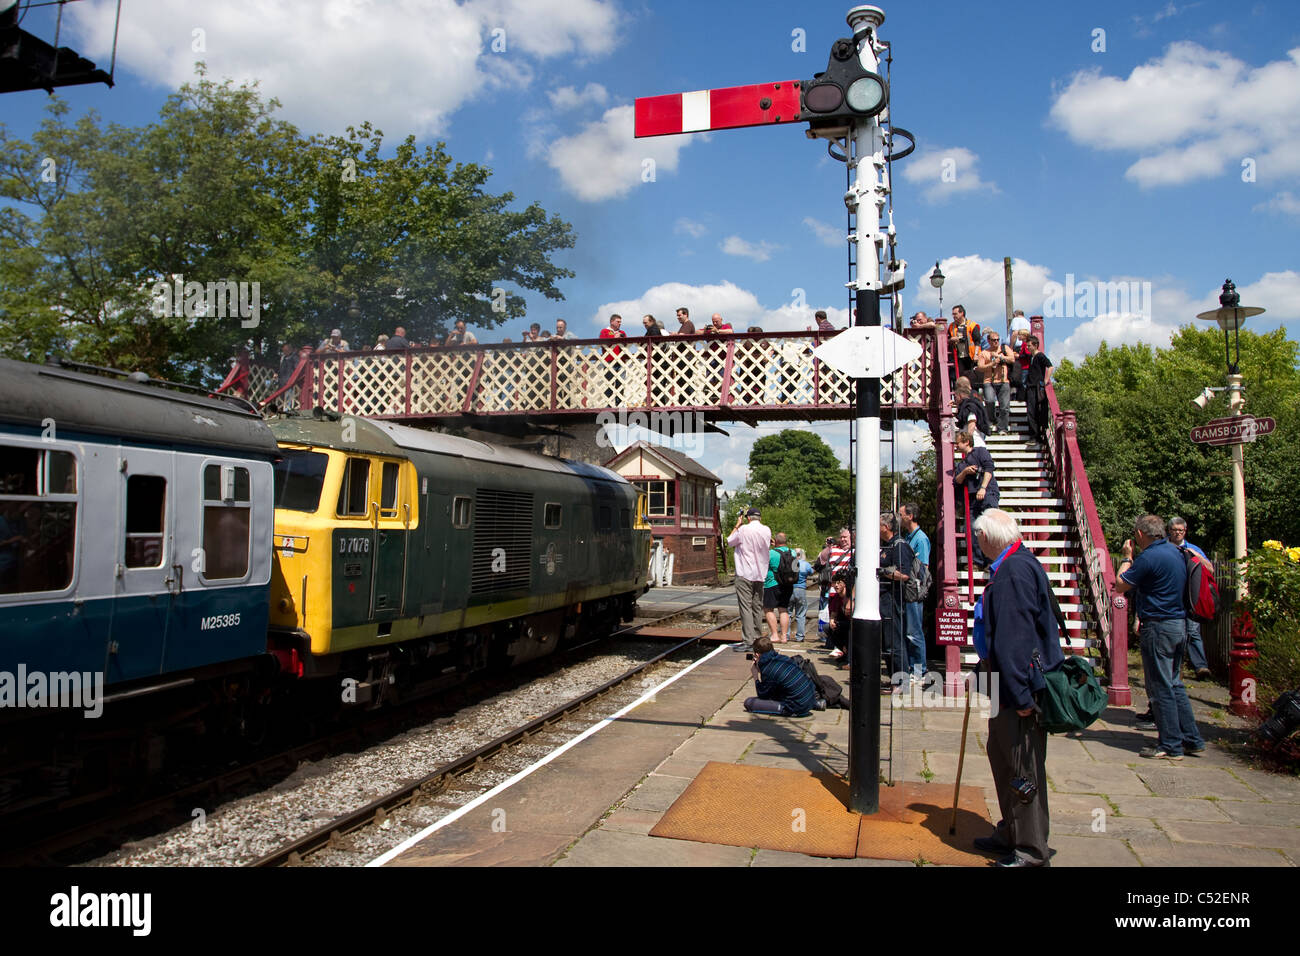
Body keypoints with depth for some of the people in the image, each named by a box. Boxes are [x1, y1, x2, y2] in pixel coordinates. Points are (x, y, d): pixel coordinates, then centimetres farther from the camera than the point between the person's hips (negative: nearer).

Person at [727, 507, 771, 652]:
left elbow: (729, 542, 5)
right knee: (758, 607, 12)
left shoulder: (744, 530, -10)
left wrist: (737, 525, 14)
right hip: (760, 575, 6)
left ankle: (748, 640, -10)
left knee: (745, 607, -6)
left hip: (744, 575, -6)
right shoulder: (767, 530, 4)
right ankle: (758, 639, 18)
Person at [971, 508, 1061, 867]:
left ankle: (1031, 851, 13)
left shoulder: (1014, 571, -22)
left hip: (1020, 686, -11)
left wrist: (1020, 694, -25)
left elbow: (1014, 638, -25)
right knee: (1001, 754, 19)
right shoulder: (1016, 565, 12)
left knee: (1022, 767, 0)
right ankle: (1011, 834, 34)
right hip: (1010, 682, 11)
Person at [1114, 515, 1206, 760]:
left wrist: (1126, 558, 1)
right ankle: (1192, 740, 21)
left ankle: (1170, 746, 4)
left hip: (1159, 627, -9)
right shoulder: (1177, 551, 10)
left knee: (1161, 688, -1)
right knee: (1175, 684, 17)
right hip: (1180, 624, 9)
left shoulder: (1150, 557, -17)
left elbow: (1120, 585, -11)